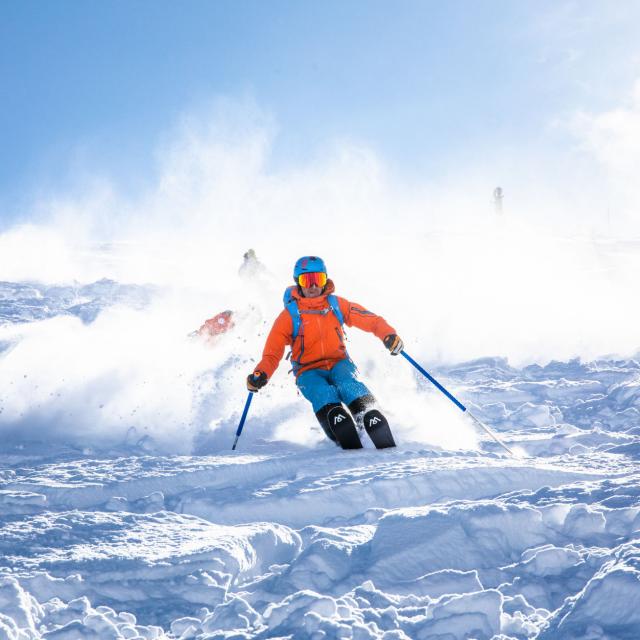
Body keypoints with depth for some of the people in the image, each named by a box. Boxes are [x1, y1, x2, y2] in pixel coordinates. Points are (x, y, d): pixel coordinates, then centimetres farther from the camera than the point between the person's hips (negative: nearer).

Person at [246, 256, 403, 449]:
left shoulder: (336, 305, 4)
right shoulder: (289, 315, -1)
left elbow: (371, 321, 4)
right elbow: (272, 354, -2)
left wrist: (389, 335, -16)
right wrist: (260, 375, -23)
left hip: (338, 363, 1)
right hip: (309, 372, 0)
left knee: (349, 386, -31)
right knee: (324, 395, -33)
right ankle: (349, 442, -43)